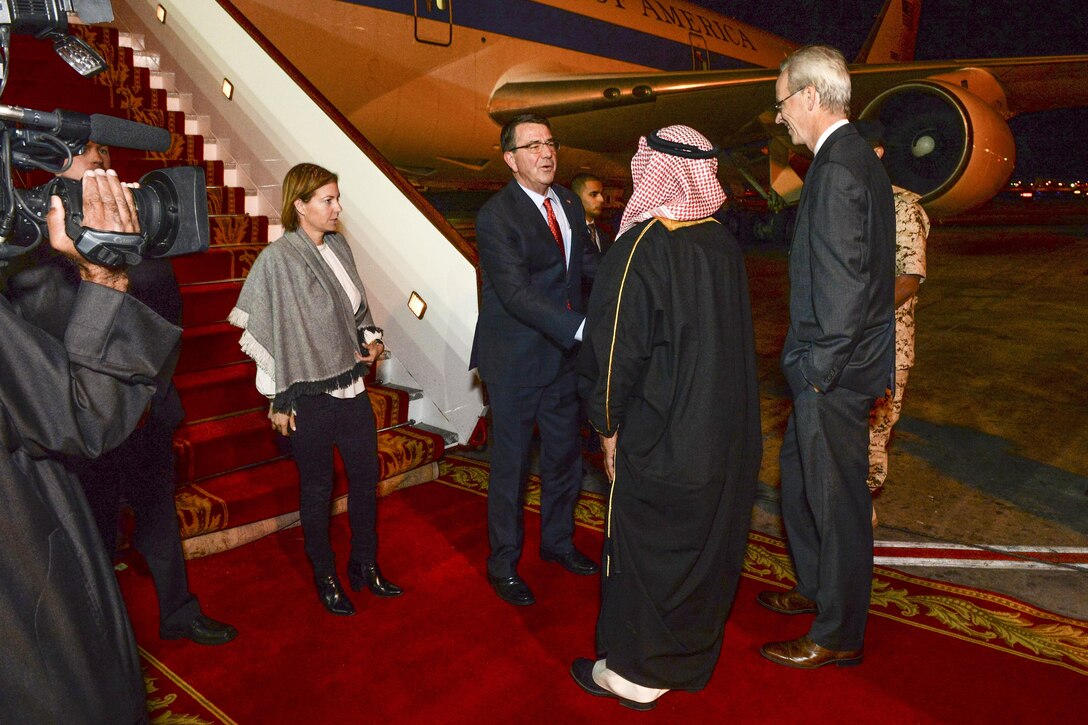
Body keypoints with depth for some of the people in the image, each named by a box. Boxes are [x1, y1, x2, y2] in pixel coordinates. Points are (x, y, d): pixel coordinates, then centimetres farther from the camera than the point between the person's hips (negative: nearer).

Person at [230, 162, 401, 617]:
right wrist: (278, 402, -10)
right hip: (309, 395, -6)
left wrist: (370, 340, 1)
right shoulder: (278, 259, -13)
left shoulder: (338, 247, 5)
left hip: (351, 386, 6)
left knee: (366, 476, 13)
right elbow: (271, 333, -12)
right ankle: (325, 577, 28)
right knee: (317, 487, 9)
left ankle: (365, 565, 32)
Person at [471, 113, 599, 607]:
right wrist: (582, 328, -35)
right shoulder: (495, 216, -16)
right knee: (510, 466, 7)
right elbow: (517, 293, -26)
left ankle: (557, 542, 41)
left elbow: (582, 266, 14)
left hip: (563, 353, 7)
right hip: (515, 361, -7)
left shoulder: (569, 202, 7)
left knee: (564, 455, 19)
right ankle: (503, 565, 26)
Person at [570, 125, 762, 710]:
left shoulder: (639, 249, -19)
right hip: (728, 436, 7)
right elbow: (736, 339, 10)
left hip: (661, 438, -7)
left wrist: (609, 427, -4)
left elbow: (616, 347, -16)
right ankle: (694, 656, 39)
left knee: (643, 549, 9)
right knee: (708, 544, 20)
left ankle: (636, 673, 25)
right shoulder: (723, 242, 1)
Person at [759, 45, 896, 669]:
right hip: (830, 363, 10)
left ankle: (839, 635, 21)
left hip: (836, 368, -10)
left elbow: (845, 281, -23)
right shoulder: (855, 157, 13)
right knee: (799, 475, 23)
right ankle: (818, 589, 42)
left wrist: (822, 369, -17)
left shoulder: (838, 166, -19)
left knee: (837, 499, 3)